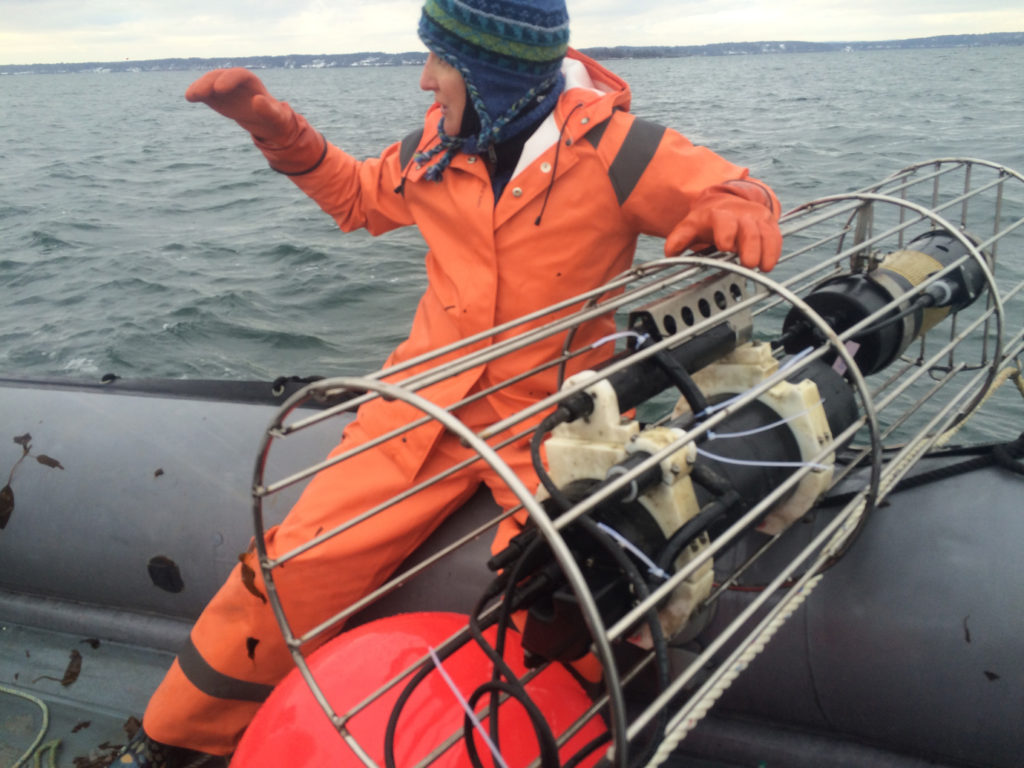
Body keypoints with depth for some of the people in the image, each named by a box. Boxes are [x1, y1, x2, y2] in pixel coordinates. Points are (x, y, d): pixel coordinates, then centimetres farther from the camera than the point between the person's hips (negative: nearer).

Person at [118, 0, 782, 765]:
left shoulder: (610, 146, -9)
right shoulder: (440, 143, 5)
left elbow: (747, 199, -2)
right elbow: (360, 194, 25)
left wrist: (734, 214, -26)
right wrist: (275, 127, 15)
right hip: (431, 406, 4)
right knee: (296, 566, -7)